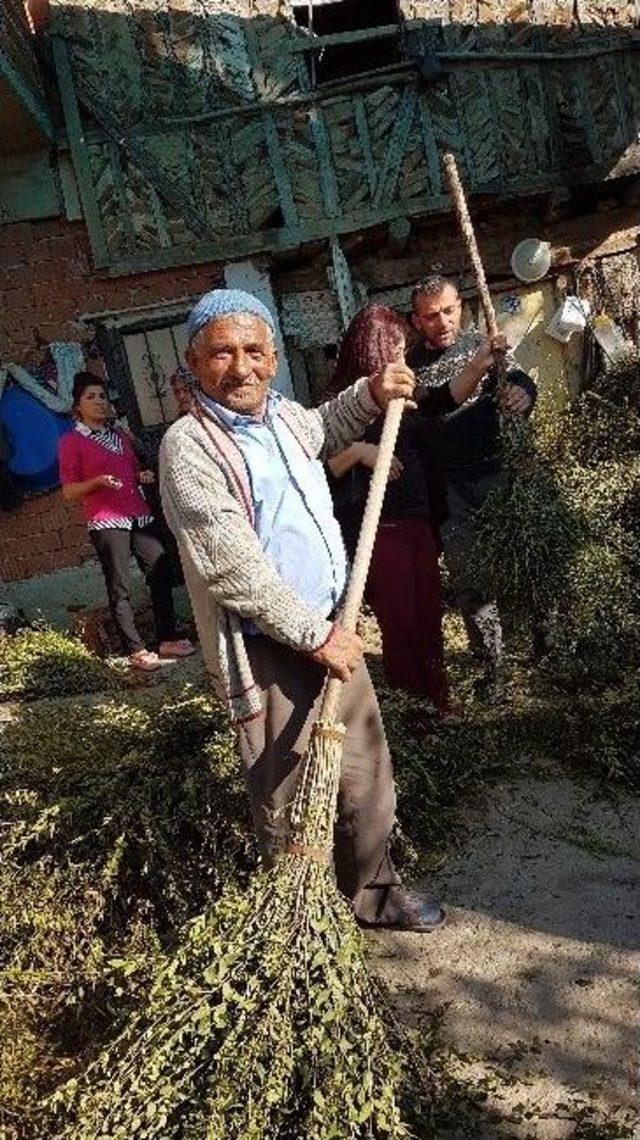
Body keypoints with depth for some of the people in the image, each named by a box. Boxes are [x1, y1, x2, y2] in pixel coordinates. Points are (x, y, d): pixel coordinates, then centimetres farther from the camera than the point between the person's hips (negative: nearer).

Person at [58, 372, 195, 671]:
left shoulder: (120, 435, 20)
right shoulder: (71, 441, 1)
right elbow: (69, 491, -2)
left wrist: (143, 476, 9)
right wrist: (97, 482, -18)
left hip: (139, 516, 6)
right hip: (106, 522, -6)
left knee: (161, 573, 1)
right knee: (119, 588, -4)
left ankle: (167, 639, 12)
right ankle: (136, 651, 2)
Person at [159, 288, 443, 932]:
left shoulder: (283, 415, 9)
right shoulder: (189, 447, -15)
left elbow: (324, 431, 36)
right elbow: (235, 568, -20)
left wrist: (370, 394, 17)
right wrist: (315, 636, -15)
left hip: (331, 630, 8)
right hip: (267, 651, -7)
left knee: (366, 777, 18)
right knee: (287, 802, 7)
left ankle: (371, 891, 41)